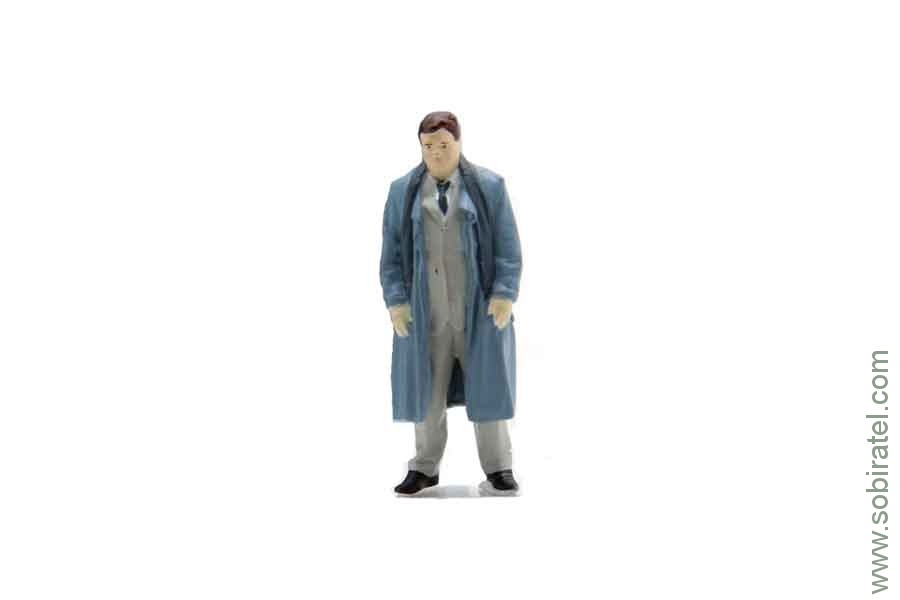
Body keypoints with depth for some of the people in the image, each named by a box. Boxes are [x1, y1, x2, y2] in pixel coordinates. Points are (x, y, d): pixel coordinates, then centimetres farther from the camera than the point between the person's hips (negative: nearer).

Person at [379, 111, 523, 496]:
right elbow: (392, 251, 5)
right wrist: (396, 300, -4)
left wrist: (504, 294, -11)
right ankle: (425, 468, 16)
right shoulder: (403, 191, 6)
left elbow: (508, 246, -2)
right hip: (426, 308, 2)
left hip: (478, 305, -1)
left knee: (487, 384, 2)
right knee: (426, 386, 5)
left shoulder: (488, 186, 1)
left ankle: (498, 471, 9)